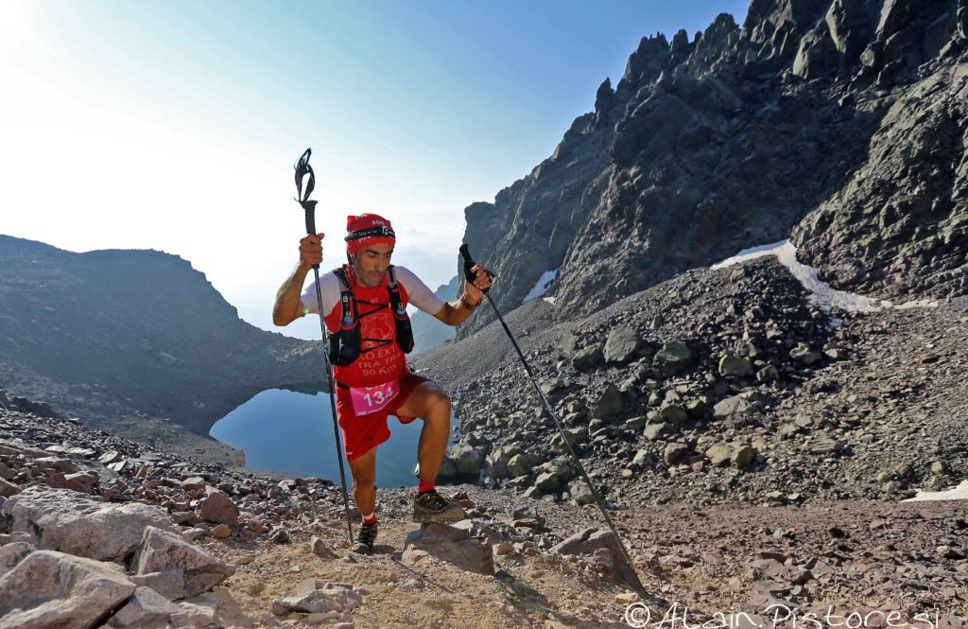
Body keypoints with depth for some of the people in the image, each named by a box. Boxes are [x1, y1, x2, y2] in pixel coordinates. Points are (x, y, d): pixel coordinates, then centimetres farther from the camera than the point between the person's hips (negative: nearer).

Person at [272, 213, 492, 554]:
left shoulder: (400, 279, -11)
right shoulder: (332, 286, -19)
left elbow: (449, 316, -6)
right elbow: (281, 318, -34)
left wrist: (469, 299, -28)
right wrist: (303, 267, -49)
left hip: (399, 384, 2)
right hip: (356, 396, -1)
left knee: (438, 403, -31)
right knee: (364, 477, 9)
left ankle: (425, 498, -12)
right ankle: (368, 524, 46)